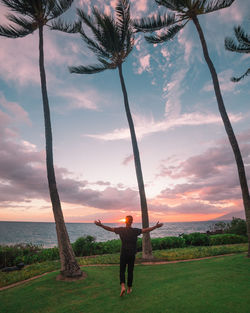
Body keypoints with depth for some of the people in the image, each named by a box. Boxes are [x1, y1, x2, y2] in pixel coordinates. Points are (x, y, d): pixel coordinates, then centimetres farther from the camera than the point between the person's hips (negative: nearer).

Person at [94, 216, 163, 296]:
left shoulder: (121, 230, -10)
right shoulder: (135, 231, -12)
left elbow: (109, 228, -6)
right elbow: (146, 230, -16)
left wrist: (100, 225, 3)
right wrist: (156, 226, -13)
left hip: (123, 254, 0)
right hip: (132, 255, 0)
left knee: (122, 271, 12)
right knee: (130, 271, 17)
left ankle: (122, 286, -8)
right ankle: (129, 288, 27)